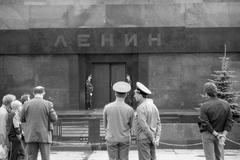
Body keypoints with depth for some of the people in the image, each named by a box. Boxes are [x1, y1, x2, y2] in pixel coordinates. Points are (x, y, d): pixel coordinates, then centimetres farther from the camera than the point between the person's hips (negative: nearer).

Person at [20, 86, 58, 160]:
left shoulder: (26, 104, 1)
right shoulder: (48, 104, -4)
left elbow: (22, 119, 6)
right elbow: (54, 119, -4)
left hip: (30, 136, 1)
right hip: (44, 136, -1)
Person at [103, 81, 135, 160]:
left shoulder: (107, 107, -10)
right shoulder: (130, 110, -11)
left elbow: (105, 125, 4)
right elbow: (130, 126, 5)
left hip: (111, 139, 0)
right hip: (125, 139, 0)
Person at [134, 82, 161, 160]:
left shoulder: (140, 108, -16)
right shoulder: (153, 106, 10)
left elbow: (144, 125, -22)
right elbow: (158, 123, 7)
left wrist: (152, 138, -15)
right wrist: (157, 138, 0)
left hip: (143, 139, -8)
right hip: (151, 139, 8)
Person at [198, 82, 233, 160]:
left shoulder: (204, 106, -14)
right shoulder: (226, 104, -2)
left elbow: (205, 123, -18)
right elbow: (229, 121, -4)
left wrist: (216, 134, -12)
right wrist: (223, 135, -9)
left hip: (208, 134, -4)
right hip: (221, 133, 4)